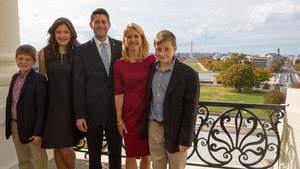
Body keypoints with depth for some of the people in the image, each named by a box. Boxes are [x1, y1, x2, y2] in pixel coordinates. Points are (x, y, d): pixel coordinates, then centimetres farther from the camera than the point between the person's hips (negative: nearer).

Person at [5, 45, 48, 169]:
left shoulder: (39, 80, -15)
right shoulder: (15, 77, 9)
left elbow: (41, 109, -16)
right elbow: (10, 101, 15)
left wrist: (38, 133, -16)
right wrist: (10, 126, 14)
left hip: (31, 127, -7)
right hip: (15, 126, 7)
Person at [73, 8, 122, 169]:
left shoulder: (120, 46, 3)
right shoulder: (82, 50, -1)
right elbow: (78, 85, -3)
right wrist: (79, 115, -6)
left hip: (116, 110, 2)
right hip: (93, 111, -1)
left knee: (116, 151, 15)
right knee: (94, 153, 15)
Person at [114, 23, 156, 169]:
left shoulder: (151, 60, -3)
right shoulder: (119, 64, -4)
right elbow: (118, 93, -3)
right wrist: (119, 120, -1)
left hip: (148, 113, 1)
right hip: (129, 114, 0)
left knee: (146, 154, 14)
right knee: (131, 154, 12)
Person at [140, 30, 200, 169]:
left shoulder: (189, 75, -14)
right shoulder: (151, 69, 1)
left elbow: (191, 110, -12)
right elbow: (147, 99, 9)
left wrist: (185, 139, -11)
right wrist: (145, 127, 9)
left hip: (174, 129, -3)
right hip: (153, 127, 4)